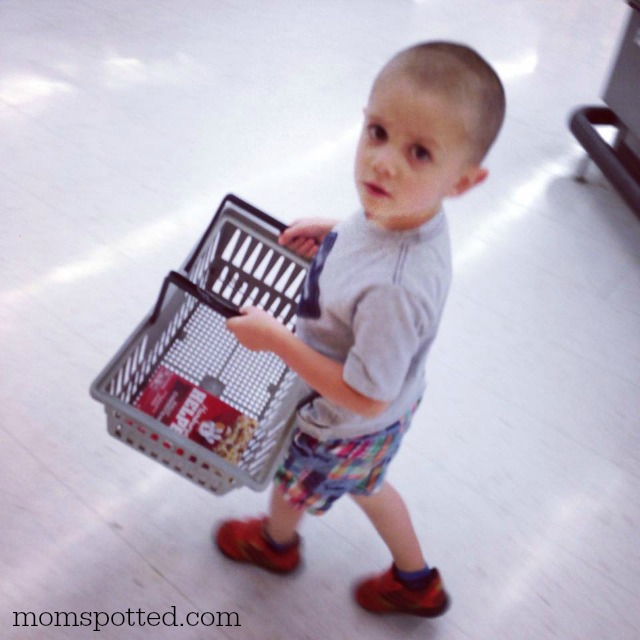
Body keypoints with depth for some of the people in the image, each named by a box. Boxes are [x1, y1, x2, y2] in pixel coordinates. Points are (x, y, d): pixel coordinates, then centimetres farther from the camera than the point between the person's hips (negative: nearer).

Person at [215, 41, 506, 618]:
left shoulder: (394, 289, -46)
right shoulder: (403, 207, -21)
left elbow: (364, 396, -33)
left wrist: (276, 338, -29)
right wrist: (331, 234, -6)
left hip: (348, 427, -7)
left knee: (292, 488, 27)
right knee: (366, 485, 34)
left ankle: (276, 543, 64)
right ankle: (417, 584, 56)